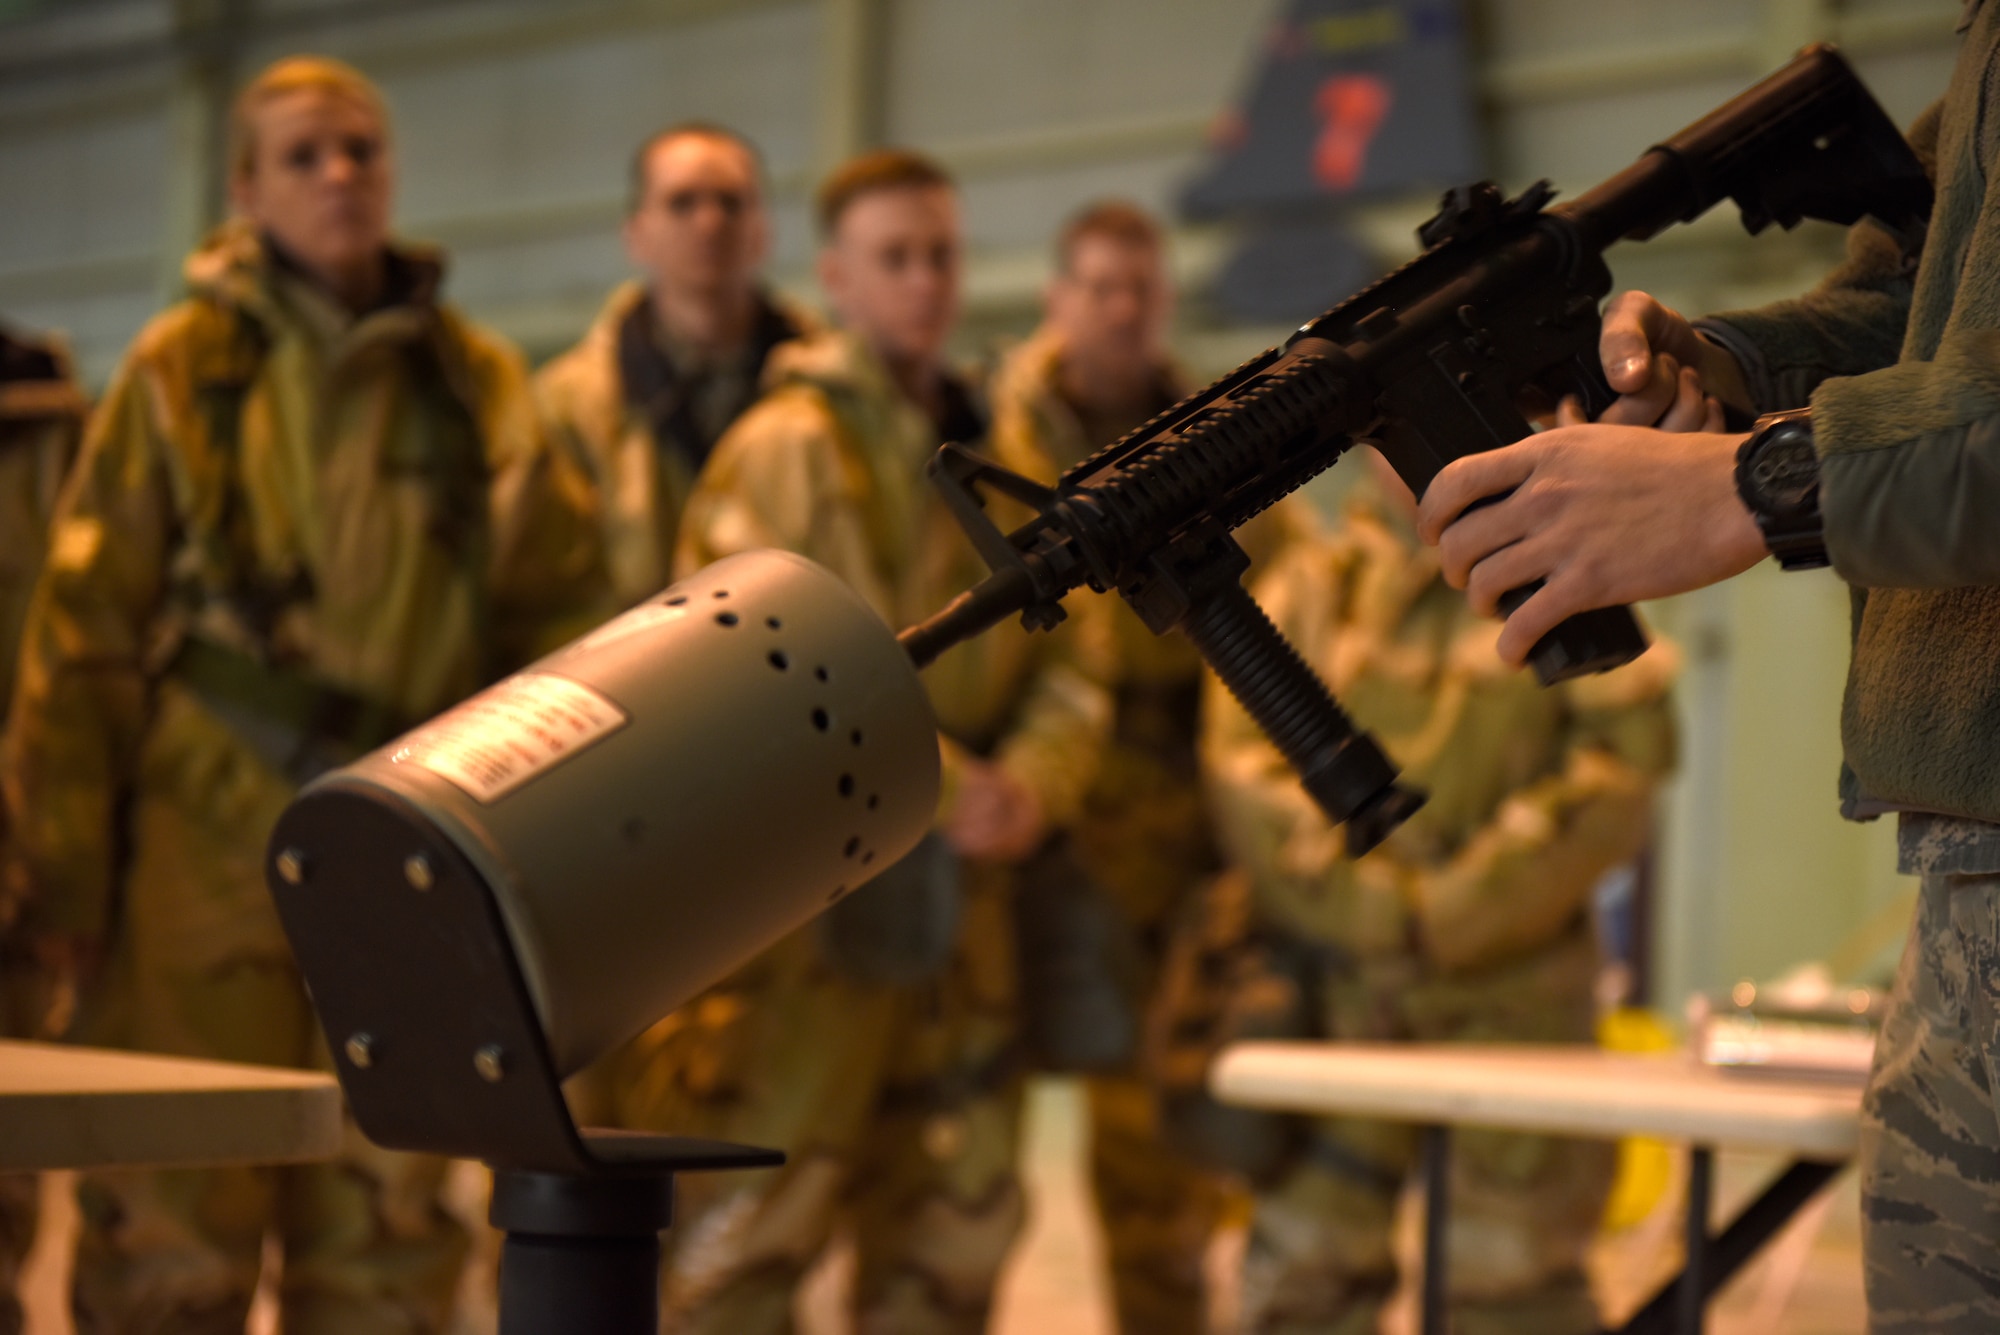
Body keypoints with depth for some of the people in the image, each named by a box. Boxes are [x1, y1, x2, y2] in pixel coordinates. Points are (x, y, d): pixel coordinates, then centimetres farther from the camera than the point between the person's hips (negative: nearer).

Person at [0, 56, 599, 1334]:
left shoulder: (480, 382, 7)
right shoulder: (185, 367, 0)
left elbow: (547, 617, 12)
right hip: (211, 833, -3)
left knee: (391, 1217, 7)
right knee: (178, 1209, -1)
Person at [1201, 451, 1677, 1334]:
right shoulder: (1308, 586, 10)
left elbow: (1617, 782, -6)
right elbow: (1243, 770, 0)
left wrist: (1452, 913, -12)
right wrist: (1370, 904, -12)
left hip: (1508, 987, -2)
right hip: (1339, 987, 2)